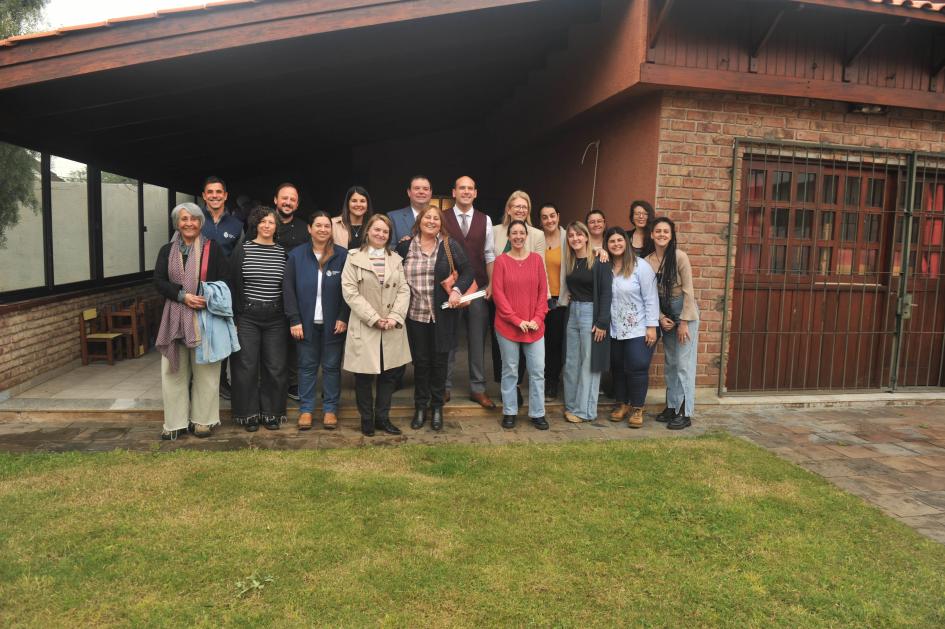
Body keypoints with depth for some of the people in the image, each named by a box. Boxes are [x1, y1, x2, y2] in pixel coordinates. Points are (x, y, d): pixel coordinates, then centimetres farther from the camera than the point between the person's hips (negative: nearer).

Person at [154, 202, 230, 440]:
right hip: (175, 318, 3)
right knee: (174, 370, 3)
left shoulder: (213, 248, 2)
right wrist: (183, 296, -13)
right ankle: (175, 422, 12)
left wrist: (208, 299, -16)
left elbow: (224, 281, -1)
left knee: (204, 369, 2)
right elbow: (159, 281, 2)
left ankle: (203, 419, 14)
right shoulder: (167, 251, 11)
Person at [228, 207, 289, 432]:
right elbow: (234, 284, 0)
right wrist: (233, 317, -4)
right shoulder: (242, 249, 1)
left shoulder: (283, 252, 5)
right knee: (247, 366, 3)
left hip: (275, 318, 1)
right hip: (247, 317, -1)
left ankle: (271, 413, 19)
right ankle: (249, 414, 17)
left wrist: (290, 317, 3)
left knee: (275, 367, 5)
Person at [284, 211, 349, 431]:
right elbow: (288, 289, 0)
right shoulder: (296, 255, 1)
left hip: (334, 323, -1)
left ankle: (330, 409, 18)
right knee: (307, 366, 8)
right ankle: (306, 409, 18)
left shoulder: (342, 255, -2)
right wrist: (294, 320, -7)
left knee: (331, 366, 7)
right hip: (306, 323, 1)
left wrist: (343, 318, -8)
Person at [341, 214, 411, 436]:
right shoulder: (354, 257, 0)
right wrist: (374, 318, -14)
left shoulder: (396, 259, 13)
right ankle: (366, 418, 20)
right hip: (364, 328, -3)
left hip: (392, 329, 4)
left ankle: (383, 417, 21)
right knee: (365, 376, 4)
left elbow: (404, 290, 6)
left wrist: (395, 317, -10)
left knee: (389, 374, 7)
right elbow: (349, 291, -8)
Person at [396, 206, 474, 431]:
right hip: (415, 314, 1)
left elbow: (467, 271, 2)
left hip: (442, 315, 0)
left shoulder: (450, 245, 1)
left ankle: (437, 407, 23)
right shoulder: (405, 246, 3)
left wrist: (457, 289, -15)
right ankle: (420, 406, 23)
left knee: (439, 361, 8)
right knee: (420, 361, 8)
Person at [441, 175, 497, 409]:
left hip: (479, 289, 2)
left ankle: (478, 389, 18)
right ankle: (444, 386, 19)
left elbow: (489, 255, 7)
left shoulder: (485, 220, 7)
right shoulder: (443, 218, 1)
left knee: (478, 339, 8)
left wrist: (491, 284, -3)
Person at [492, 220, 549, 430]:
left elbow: (543, 291, 5)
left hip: (534, 326, 2)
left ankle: (537, 413, 15)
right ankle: (509, 412, 19)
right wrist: (516, 320, -11)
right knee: (510, 371, 7)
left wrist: (537, 318, -5)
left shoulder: (536, 259, 5)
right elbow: (497, 293, -5)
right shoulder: (501, 261, -2)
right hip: (507, 326, -2)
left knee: (538, 371, 3)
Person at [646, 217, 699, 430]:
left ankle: (685, 414, 2)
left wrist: (684, 322, -14)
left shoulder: (679, 256, -15)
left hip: (684, 311, -5)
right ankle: (671, 407, 22)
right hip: (665, 314, 5)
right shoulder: (647, 261, 0)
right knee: (670, 364, 12)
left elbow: (688, 291, -14)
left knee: (684, 364, -4)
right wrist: (660, 317, -6)